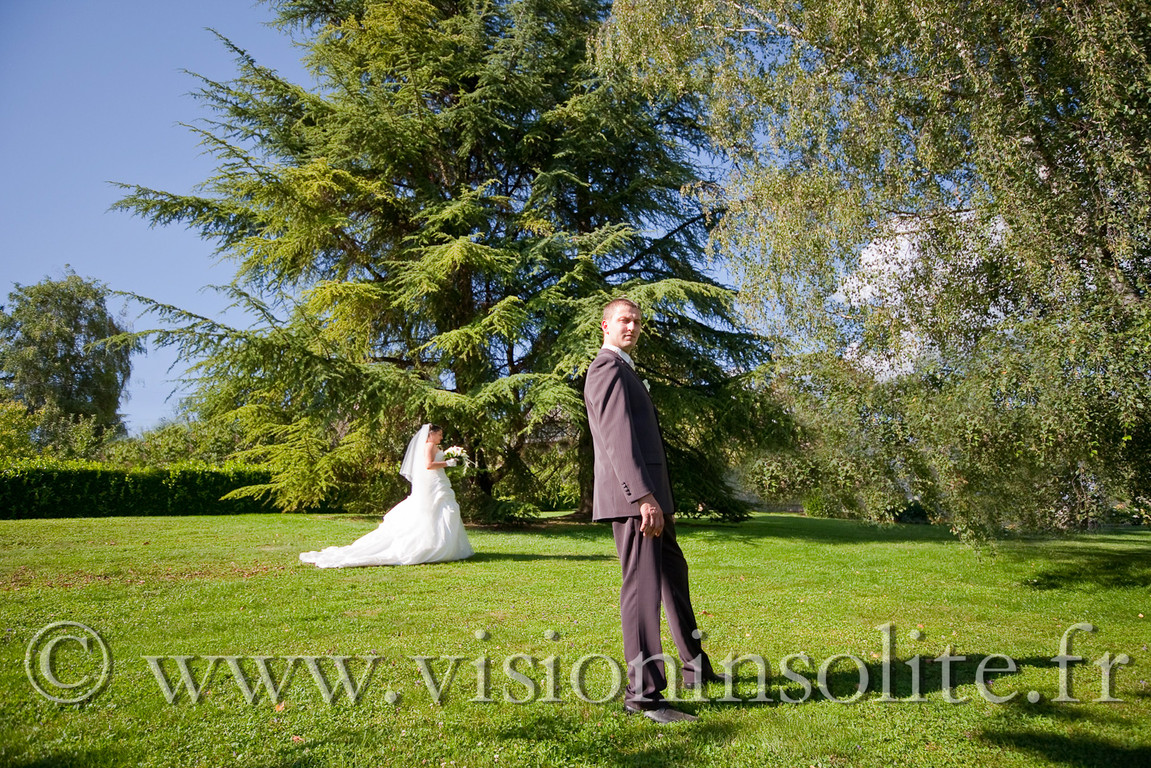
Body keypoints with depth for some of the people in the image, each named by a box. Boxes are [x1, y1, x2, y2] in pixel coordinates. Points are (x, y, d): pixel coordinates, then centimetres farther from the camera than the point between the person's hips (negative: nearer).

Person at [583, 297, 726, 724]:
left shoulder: (623, 370, 24)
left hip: (649, 496, 11)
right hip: (633, 497, -11)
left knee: (674, 575, 20)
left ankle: (696, 668, 34)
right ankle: (643, 693, -5)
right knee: (643, 584, -10)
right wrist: (643, 497, -27)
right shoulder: (608, 368, -9)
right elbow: (618, 438, -20)